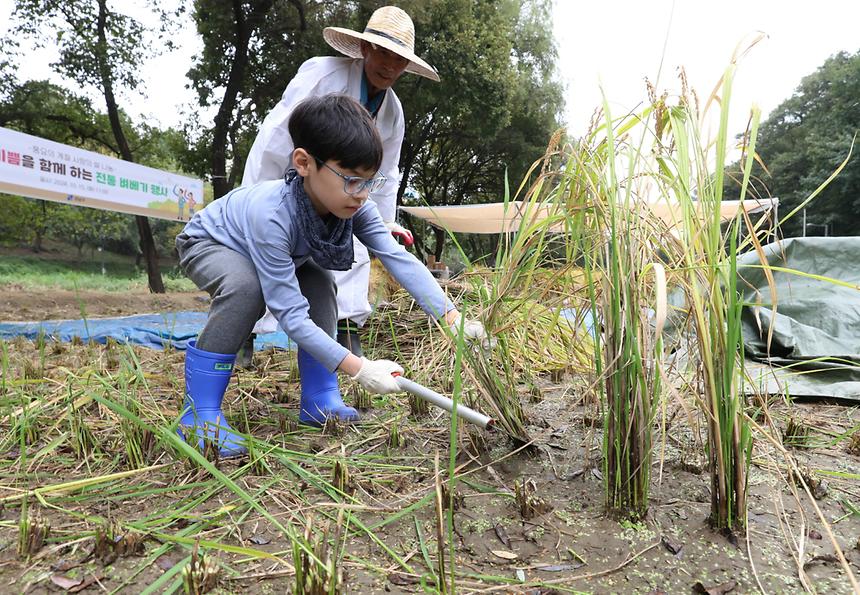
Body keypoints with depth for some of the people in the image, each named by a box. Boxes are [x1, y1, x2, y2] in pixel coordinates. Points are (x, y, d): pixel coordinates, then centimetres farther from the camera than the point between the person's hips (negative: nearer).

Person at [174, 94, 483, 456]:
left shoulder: (353, 206, -25)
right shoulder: (272, 215, -43)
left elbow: (400, 259, -32)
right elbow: (290, 314, -42)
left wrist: (453, 318, -42)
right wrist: (358, 369, -46)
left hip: (257, 249, 7)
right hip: (205, 242, -6)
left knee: (319, 284, -12)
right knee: (247, 286, -35)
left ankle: (320, 399, -5)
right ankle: (198, 413, -23)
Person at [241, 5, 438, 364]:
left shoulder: (393, 112, -7)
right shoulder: (322, 74, -26)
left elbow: (385, 173, 3)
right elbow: (278, 134, -28)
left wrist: (386, 222, 2)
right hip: (274, 175, -5)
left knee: (353, 252, -4)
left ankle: (346, 335, 5)